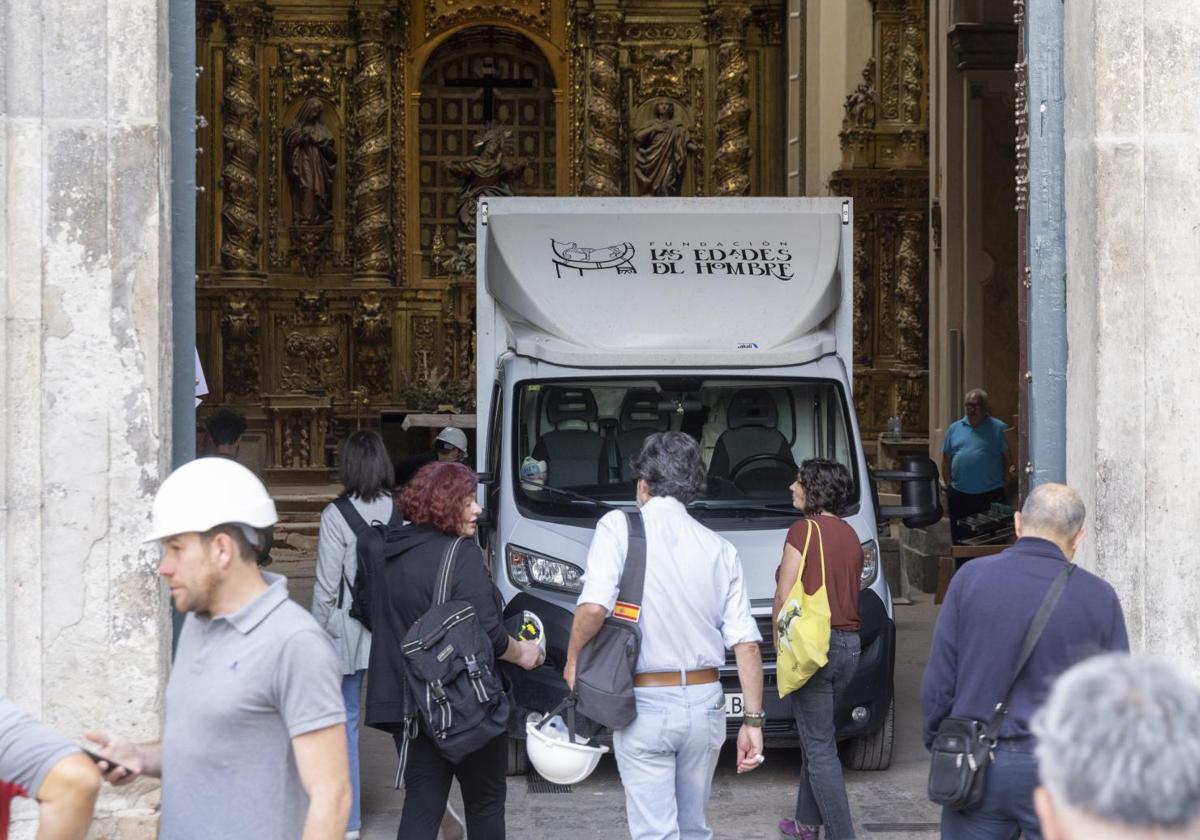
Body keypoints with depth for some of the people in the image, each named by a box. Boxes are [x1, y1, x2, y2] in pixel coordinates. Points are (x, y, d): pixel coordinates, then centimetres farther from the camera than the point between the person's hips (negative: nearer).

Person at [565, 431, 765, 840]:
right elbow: (746, 643, 1)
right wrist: (753, 720, 5)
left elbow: (594, 607, -20)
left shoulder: (618, 527, -5)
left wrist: (573, 659, -2)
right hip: (704, 702, 4)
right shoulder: (720, 549, 6)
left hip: (645, 703, -4)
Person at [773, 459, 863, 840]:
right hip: (850, 644, 8)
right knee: (815, 736, 21)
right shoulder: (850, 535, 13)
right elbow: (849, 591, 13)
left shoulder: (804, 530, -11)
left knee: (820, 747, -4)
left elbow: (784, 596, -12)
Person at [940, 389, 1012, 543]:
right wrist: (949, 487, 7)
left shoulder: (999, 428, 0)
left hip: (990, 496, -3)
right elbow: (946, 460, 12)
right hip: (959, 495, 3)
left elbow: (1009, 459, 0)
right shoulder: (955, 429, 11)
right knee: (959, 538, 8)